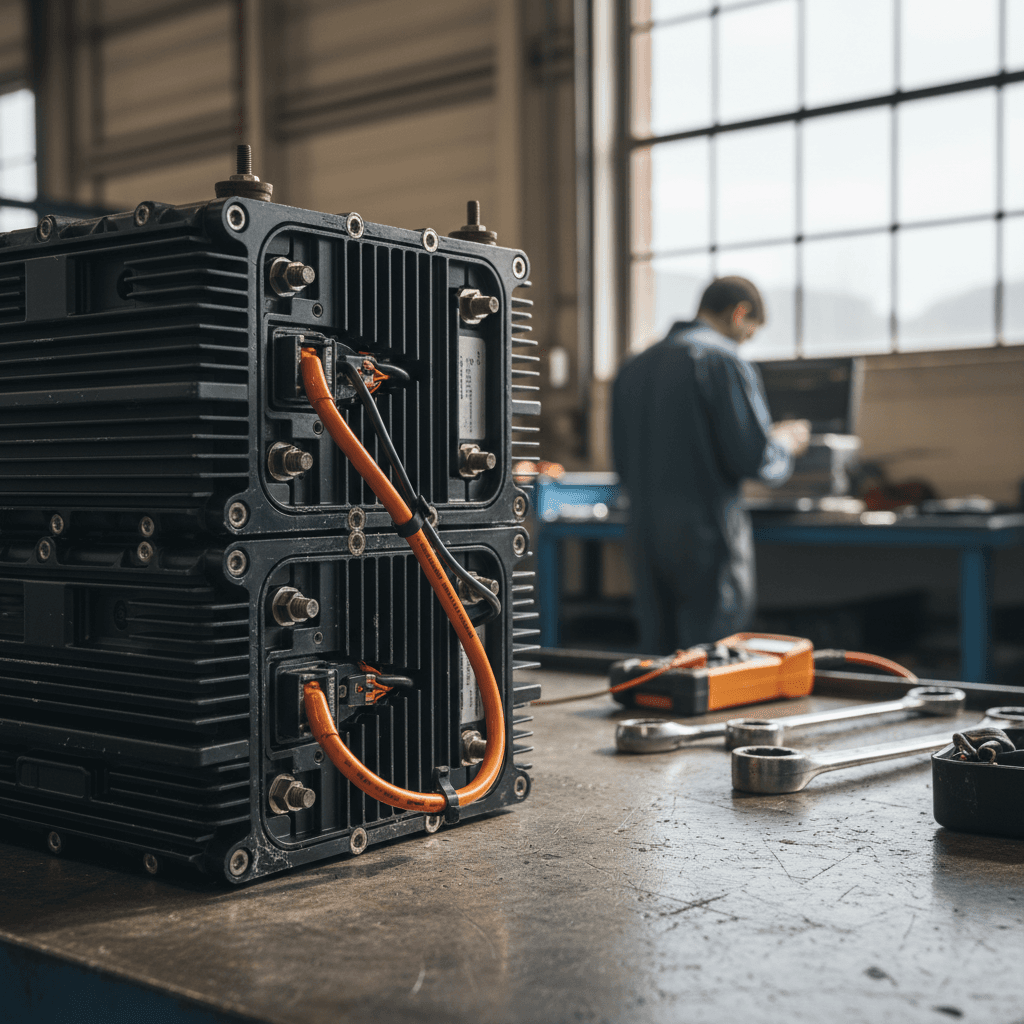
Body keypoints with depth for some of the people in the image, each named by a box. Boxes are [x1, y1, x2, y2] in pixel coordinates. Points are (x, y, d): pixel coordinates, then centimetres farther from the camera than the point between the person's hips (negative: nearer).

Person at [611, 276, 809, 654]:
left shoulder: (633, 367, 13)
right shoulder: (726, 361, -8)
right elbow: (755, 458, -13)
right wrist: (785, 441, 6)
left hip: (645, 534, 6)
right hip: (707, 537, -6)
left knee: (655, 658, 11)